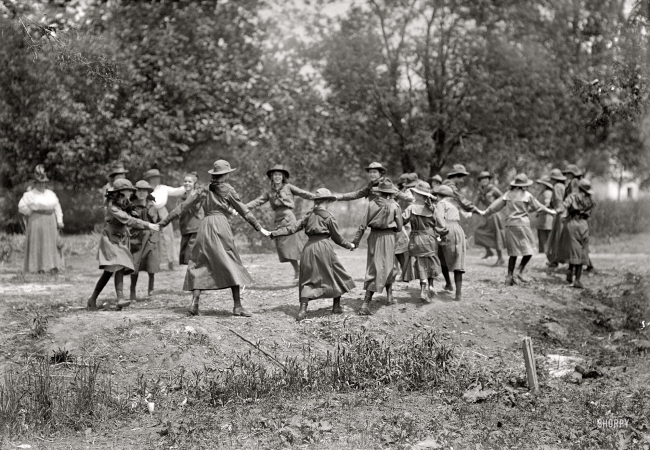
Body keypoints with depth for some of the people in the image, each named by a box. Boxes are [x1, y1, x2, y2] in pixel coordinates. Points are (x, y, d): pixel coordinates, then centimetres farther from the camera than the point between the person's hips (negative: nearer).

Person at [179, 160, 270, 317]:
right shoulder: (227, 189, 3)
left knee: (199, 264, 11)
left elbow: (183, 207, 15)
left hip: (205, 225, 4)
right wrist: (259, 228, 8)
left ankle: (194, 304, 0)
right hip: (221, 224, -4)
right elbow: (243, 211, 3)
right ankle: (237, 306, -7)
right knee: (231, 264, -1)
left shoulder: (204, 189, 14)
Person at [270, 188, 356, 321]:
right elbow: (337, 237, 5)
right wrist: (349, 246, 20)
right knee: (336, 275, 14)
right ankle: (336, 307, 20)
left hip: (309, 247, 4)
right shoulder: (329, 217, -1)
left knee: (308, 279, 5)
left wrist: (275, 233, 5)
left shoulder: (309, 215, 10)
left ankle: (303, 309, -11)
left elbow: (294, 226, 4)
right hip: (324, 246, -4)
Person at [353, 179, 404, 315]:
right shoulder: (394, 206, -5)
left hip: (374, 237, 2)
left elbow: (363, 224, -3)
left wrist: (356, 239, 4)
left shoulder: (372, 203, -2)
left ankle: (367, 301, 7)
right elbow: (399, 227, 1)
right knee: (388, 266, 14)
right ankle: (389, 295, 18)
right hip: (388, 237, -2)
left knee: (374, 267, 9)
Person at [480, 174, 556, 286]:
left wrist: (485, 212, 20)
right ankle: (520, 271, -4)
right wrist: (549, 211, 22)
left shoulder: (508, 194, 5)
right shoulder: (526, 195, -5)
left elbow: (497, 204, 8)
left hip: (510, 225, 5)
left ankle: (510, 276, 8)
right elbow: (537, 206, 6)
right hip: (522, 224, -5)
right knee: (529, 249, 6)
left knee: (513, 251, 11)